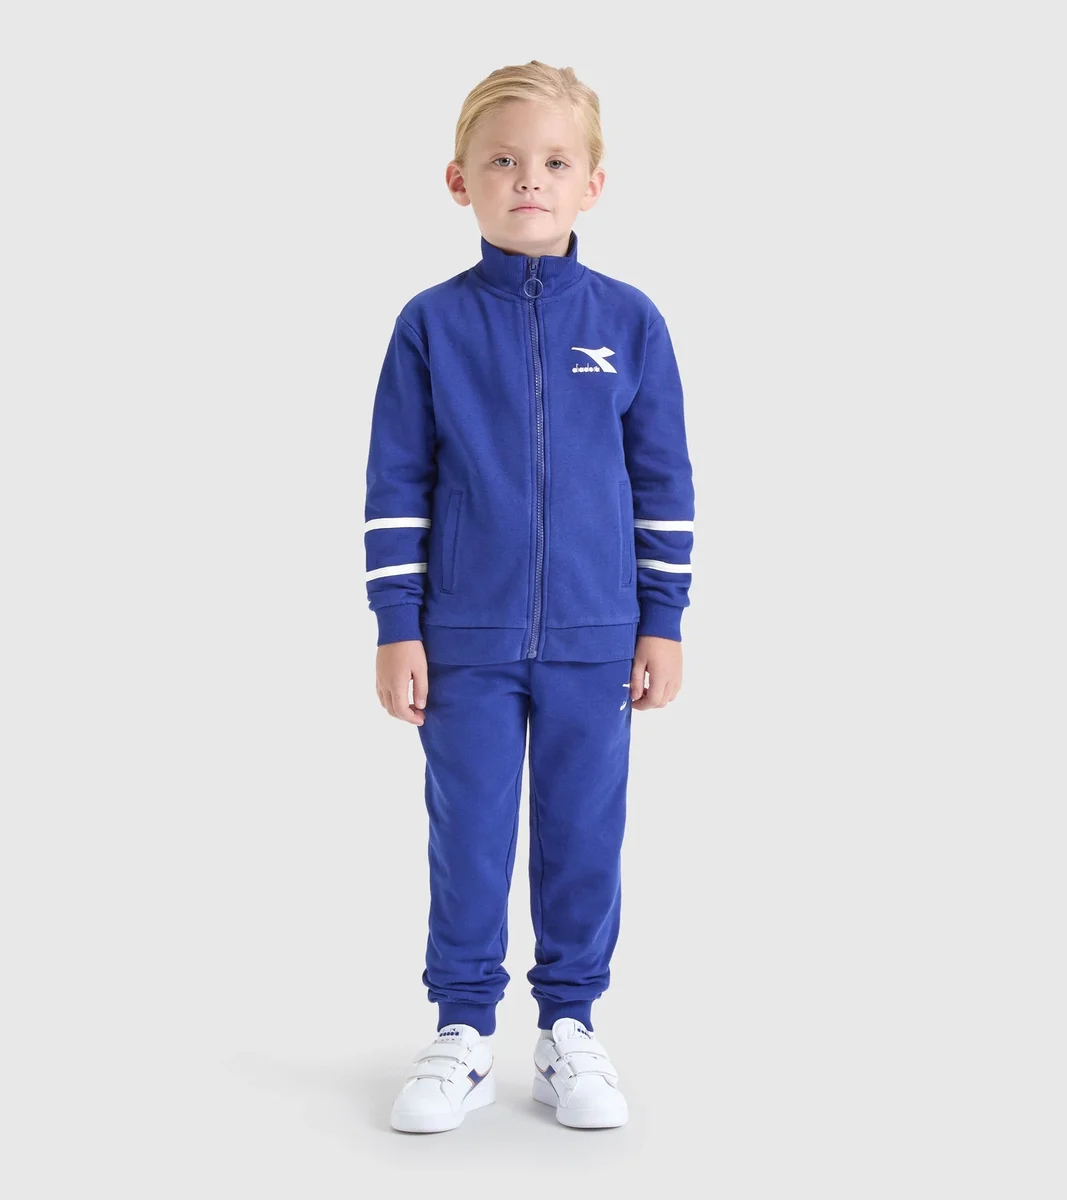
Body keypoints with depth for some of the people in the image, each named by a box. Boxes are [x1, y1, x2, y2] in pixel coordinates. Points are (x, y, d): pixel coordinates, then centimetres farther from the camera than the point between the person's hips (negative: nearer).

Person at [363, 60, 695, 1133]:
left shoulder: (628, 321, 1)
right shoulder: (431, 324, -1)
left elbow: (663, 480, 5)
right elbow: (396, 484, 2)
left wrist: (663, 620, 3)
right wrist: (397, 625, -2)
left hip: (595, 640, 1)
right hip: (466, 640, 0)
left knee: (583, 839, 9)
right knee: (467, 841, 7)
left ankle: (569, 1029, 24)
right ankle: (462, 1035, 21)